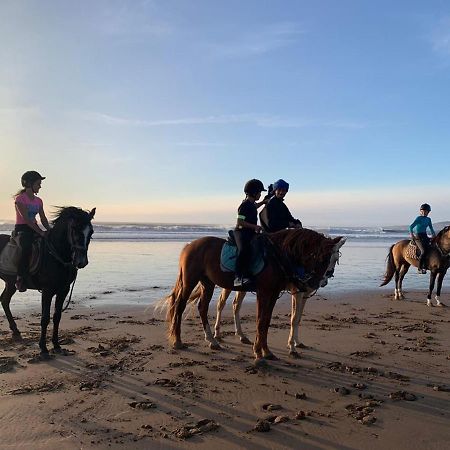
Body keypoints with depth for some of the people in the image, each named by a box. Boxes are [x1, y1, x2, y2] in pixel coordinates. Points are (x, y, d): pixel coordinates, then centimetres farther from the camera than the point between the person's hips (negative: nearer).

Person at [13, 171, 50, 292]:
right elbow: (26, 219, -16)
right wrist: (40, 232, -22)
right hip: (21, 228, -7)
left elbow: (43, 219, 12)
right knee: (27, 247, -33)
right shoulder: (20, 198, -7)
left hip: (34, 228, 7)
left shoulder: (38, 201, 14)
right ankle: (20, 279, -28)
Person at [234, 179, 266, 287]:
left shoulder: (252, 204, 18)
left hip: (251, 233, 10)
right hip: (241, 232, -10)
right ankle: (238, 277, -37)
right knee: (244, 250, -33)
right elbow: (240, 222, -17)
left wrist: (263, 202, 41)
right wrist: (255, 226, -19)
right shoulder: (245, 205, -11)